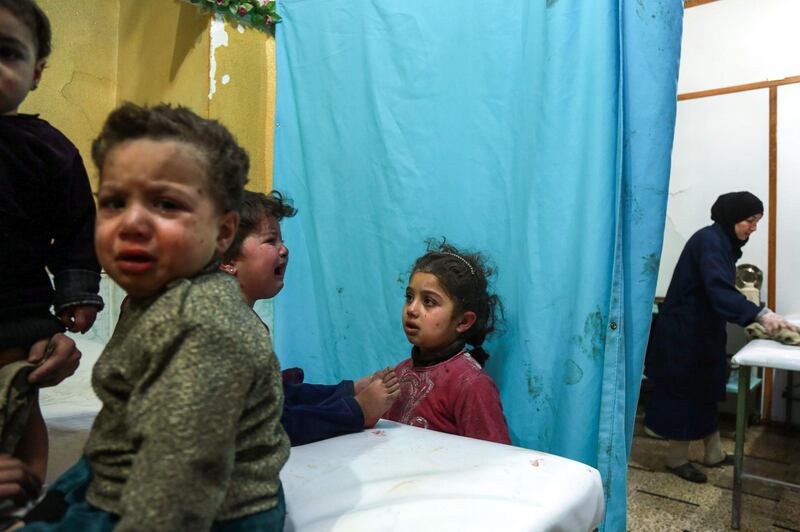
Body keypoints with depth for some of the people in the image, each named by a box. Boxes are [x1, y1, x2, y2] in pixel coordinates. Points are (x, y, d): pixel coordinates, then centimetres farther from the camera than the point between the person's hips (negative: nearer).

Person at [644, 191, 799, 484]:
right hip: (682, 329, -10)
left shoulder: (724, 242, 11)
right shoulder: (708, 241, -19)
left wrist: (754, 316, 8)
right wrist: (760, 314, -40)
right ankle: (677, 458, 15)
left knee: (706, 388, 16)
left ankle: (713, 453, 30)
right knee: (683, 390, 1)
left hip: (703, 329, 10)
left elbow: (722, 289, 14)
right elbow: (719, 289, -32)